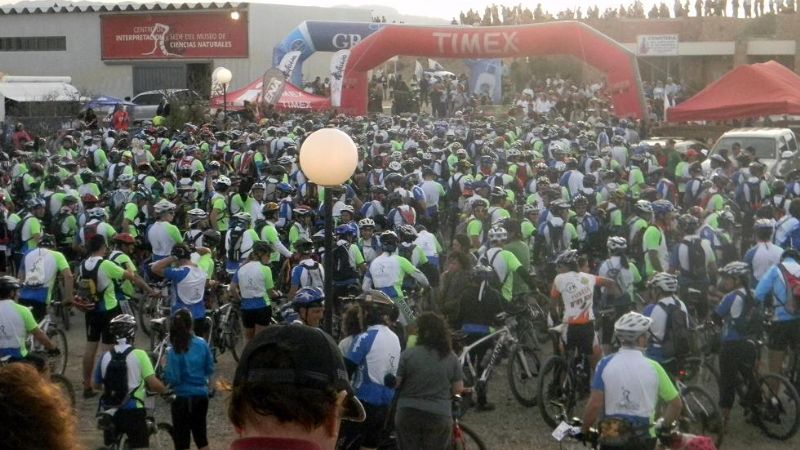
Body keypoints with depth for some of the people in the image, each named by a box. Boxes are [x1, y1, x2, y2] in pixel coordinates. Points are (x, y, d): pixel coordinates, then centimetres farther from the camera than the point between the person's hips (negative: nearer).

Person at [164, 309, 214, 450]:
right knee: (201, 435, 18)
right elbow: (210, 370, 5)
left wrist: (165, 372, 1)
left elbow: (173, 379, -17)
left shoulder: (174, 351, -16)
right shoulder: (202, 344, -3)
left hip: (183, 398, -5)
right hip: (201, 396, 5)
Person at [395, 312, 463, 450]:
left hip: (409, 413, -1)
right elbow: (458, 389, 3)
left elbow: (396, 383, -5)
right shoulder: (451, 357, -3)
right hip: (439, 415, 1)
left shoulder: (408, 354, -9)